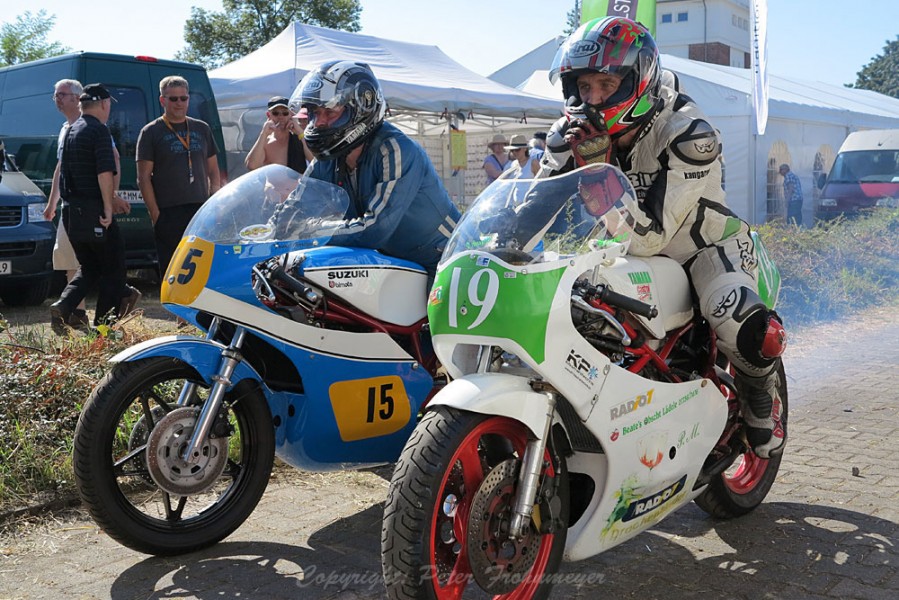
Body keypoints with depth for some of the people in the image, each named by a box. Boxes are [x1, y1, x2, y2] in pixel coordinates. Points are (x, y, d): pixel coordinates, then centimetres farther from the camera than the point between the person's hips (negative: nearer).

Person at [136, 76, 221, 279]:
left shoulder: (202, 129, 15)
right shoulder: (151, 132, 3)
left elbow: (213, 171, 18)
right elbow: (143, 178, -1)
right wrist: (155, 213, -9)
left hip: (201, 210, 4)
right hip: (168, 214, -4)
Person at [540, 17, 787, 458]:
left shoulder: (689, 135, -26)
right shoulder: (572, 135, -8)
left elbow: (648, 237, -33)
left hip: (702, 244, -5)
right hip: (624, 254, 5)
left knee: (755, 336, -32)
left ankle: (758, 398, 5)